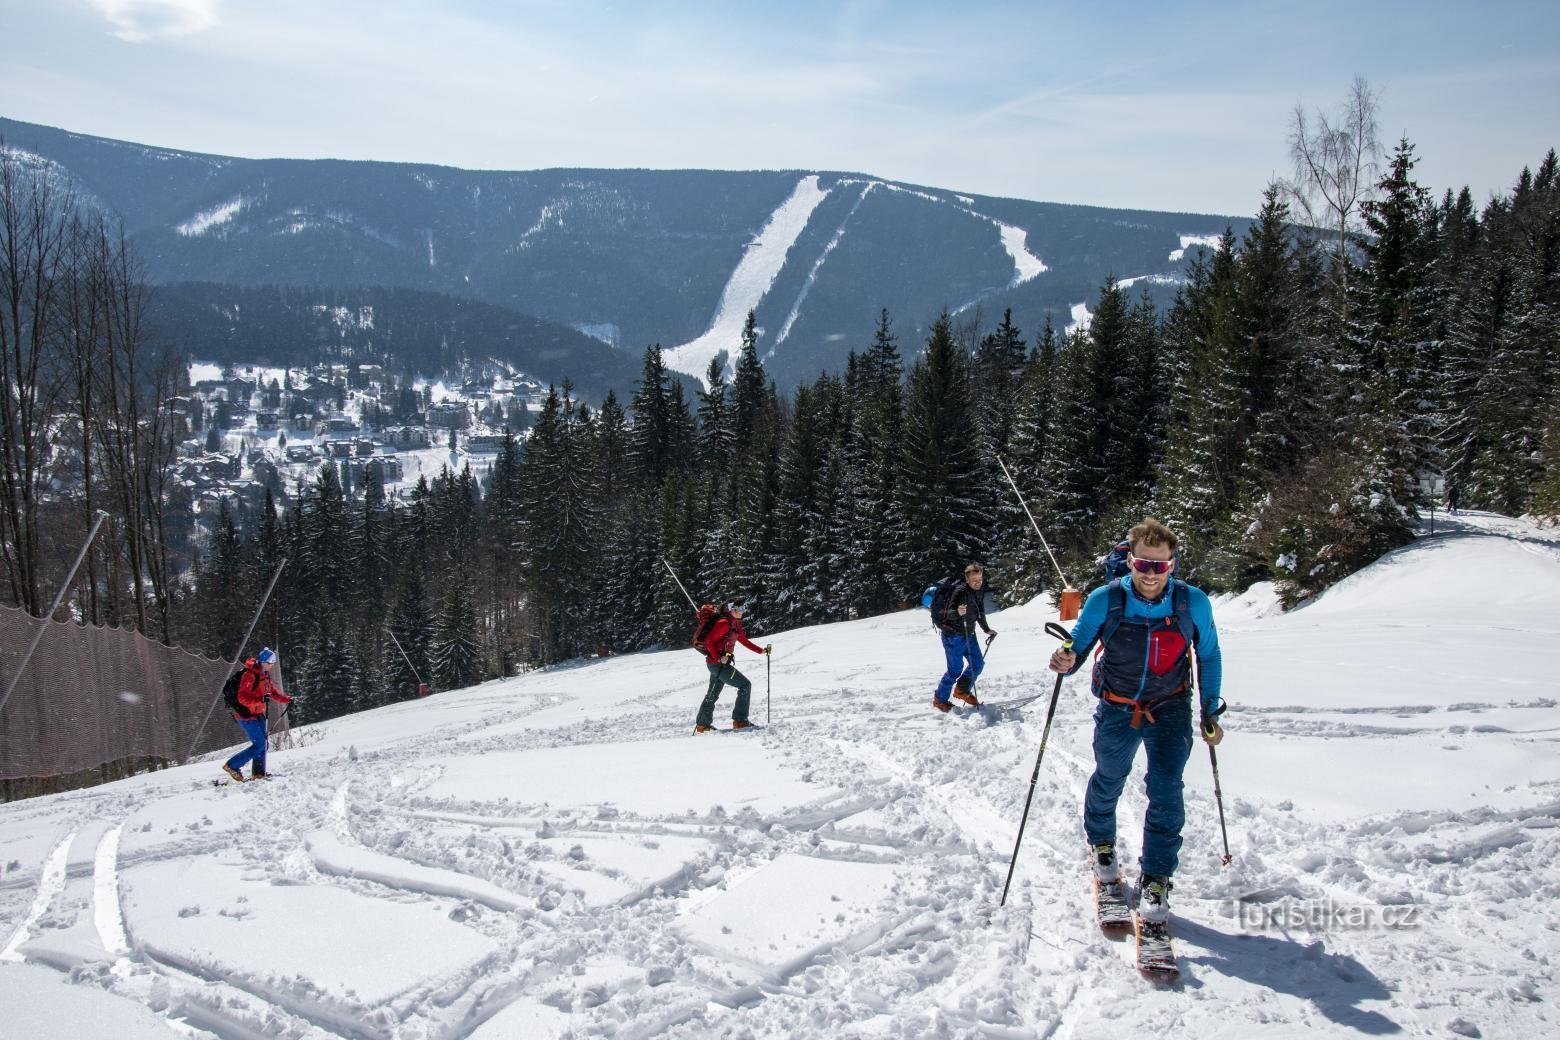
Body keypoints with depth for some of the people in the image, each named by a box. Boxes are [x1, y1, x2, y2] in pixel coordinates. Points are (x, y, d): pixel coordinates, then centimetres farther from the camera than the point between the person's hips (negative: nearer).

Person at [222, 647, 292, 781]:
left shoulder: (264, 675, 9)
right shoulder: (249, 675, -20)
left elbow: (273, 691, 20)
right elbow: (242, 698, -24)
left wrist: (287, 699, 8)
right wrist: (260, 700, -36)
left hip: (258, 714, 9)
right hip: (246, 715, -9)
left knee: (262, 743, 8)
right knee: (258, 745, -10)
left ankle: (258, 773, 14)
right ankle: (231, 766, 0)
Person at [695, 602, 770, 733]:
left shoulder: (735, 624, 14)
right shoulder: (724, 623, -16)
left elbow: (744, 640, 21)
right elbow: (708, 641, -19)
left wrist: (761, 650, 14)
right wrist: (718, 658, -26)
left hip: (719, 663, 10)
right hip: (717, 663, -10)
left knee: (713, 694, 19)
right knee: (745, 685, -8)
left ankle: (702, 724, 28)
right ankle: (740, 721, -6)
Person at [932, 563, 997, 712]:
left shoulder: (979, 592, 6)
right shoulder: (961, 591, -21)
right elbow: (949, 613, -29)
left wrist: (987, 630, 28)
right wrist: (957, 612, -50)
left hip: (969, 634, 8)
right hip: (953, 635, -8)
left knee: (978, 664, 7)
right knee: (956, 669, -6)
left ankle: (962, 690, 25)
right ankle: (939, 699, 9)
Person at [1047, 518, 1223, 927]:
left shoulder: (1193, 603, -15)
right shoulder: (1105, 601, -19)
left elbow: (1209, 658, 0)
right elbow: (1080, 644, -7)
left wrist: (1211, 713, 2)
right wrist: (1067, 662, -31)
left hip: (1170, 710, 0)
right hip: (1117, 709, 1)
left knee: (1165, 791, -11)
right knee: (1107, 781, 18)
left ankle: (1155, 880, 3)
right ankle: (1100, 843, 47)